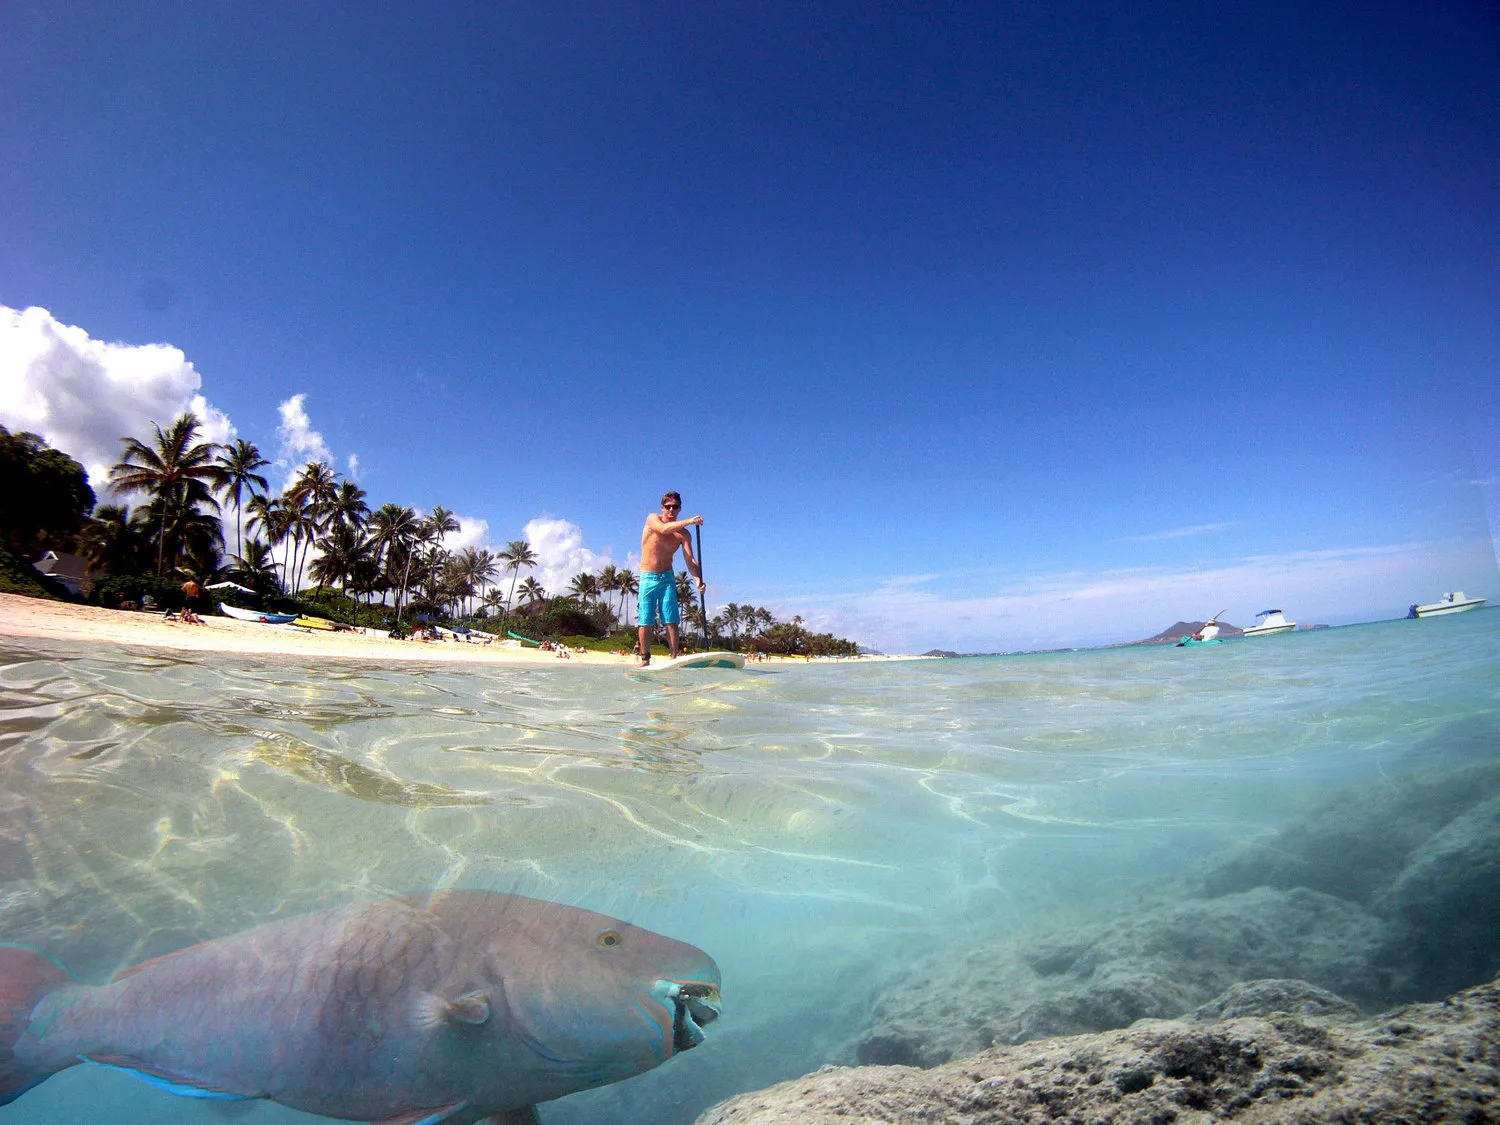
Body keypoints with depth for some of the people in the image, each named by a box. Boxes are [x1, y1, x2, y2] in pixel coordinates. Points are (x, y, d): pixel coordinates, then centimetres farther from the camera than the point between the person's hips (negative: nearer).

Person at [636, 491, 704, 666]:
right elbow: (664, 529, -29)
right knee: (646, 621, -2)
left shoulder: (684, 534, -1)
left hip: (667, 577, 2)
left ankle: (674, 658, -4)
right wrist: (689, 521, -36)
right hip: (648, 577, -2)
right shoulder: (652, 518, -6)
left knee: (671, 621, -6)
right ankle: (644, 658, 7)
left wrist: (698, 580, -28)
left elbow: (690, 560, -10)